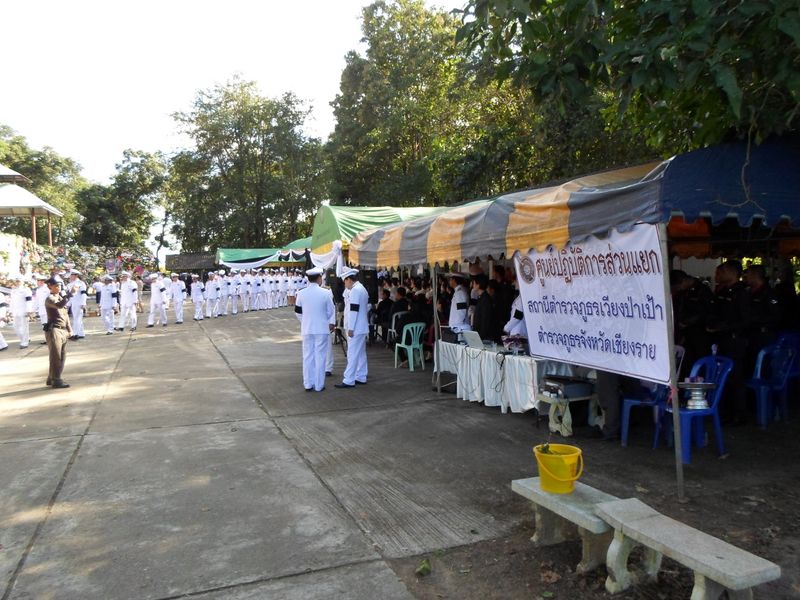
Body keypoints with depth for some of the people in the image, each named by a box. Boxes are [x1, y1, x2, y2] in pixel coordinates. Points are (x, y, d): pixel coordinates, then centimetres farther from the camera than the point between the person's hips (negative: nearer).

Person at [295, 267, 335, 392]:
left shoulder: (301, 294, -4)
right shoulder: (325, 293, -10)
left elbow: (298, 312, 5)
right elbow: (331, 311, -2)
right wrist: (331, 323, 16)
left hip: (307, 329, 2)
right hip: (322, 329, -2)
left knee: (308, 356, 10)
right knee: (320, 356, 4)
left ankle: (308, 384, 15)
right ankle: (319, 385, 9)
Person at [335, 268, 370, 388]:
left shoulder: (355, 290, -17)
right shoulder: (362, 289, 15)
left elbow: (354, 310, -21)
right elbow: (367, 307, 21)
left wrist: (350, 328, -18)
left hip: (356, 328, -10)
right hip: (362, 327, 10)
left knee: (352, 354, -8)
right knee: (361, 353, 14)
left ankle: (349, 380, -5)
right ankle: (361, 377, 21)